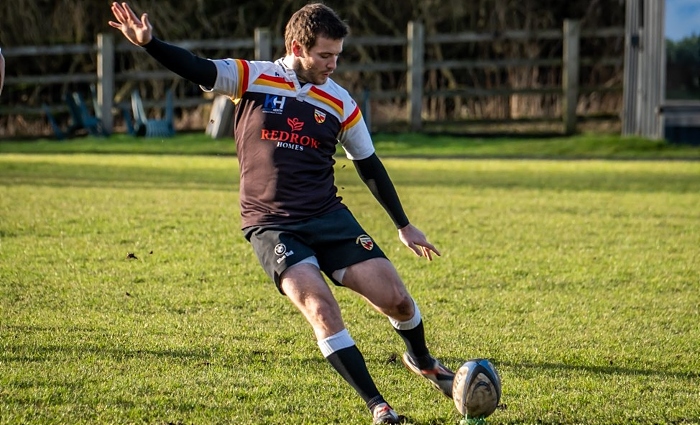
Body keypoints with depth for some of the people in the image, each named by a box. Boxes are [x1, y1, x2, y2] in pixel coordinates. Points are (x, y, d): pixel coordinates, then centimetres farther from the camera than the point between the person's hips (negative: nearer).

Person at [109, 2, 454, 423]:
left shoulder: (340, 102, 5)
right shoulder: (252, 78, -3)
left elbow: (370, 166, 15)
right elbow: (197, 69, -16)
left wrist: (404, 226, 19)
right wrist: (149, 43, -34)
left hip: (329, 215, 3)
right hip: (271, 226, -3)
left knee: (395, 297, -7)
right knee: (320, 306, -23)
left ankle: (422, 361, 28)